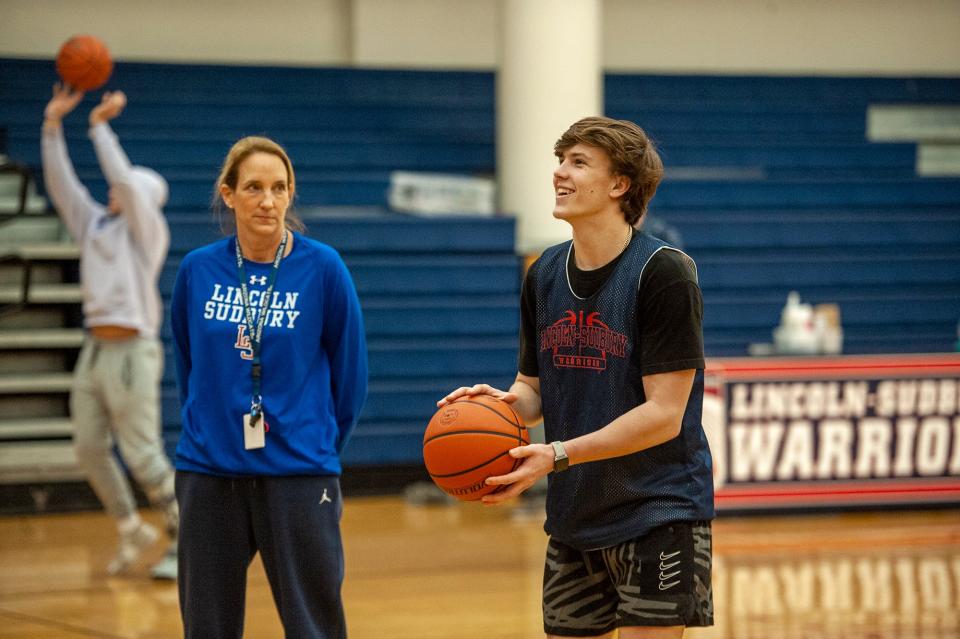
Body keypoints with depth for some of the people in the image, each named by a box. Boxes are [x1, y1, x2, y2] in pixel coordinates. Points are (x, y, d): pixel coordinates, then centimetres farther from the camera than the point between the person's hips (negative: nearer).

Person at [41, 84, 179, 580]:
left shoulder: (148, 228, -2)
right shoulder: (95, 223, 15)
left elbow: (126, 182, -16)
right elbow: (60, 183, 11)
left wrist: (100, 126, -12)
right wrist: (53, 124, 3)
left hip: (131, 352, -7)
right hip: (94, 349, 7)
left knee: (142, 454, -8)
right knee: (90, 450, 5)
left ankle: (185, 540, 3)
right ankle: (131, 530, 20)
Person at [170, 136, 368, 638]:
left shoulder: (322, 268, -5)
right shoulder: (197, 270, 2)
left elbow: (350, 374, 3)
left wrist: (320, 446, 9)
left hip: (297, 477, -3)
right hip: (208, 477, 3)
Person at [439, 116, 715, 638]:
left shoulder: (663, 273, -14)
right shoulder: (544, 274, 8)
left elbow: (663, 414, -18)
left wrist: (558, 455, -25)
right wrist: (505, 401, -10)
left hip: (658, 512, -7)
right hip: (573, 516, 7)